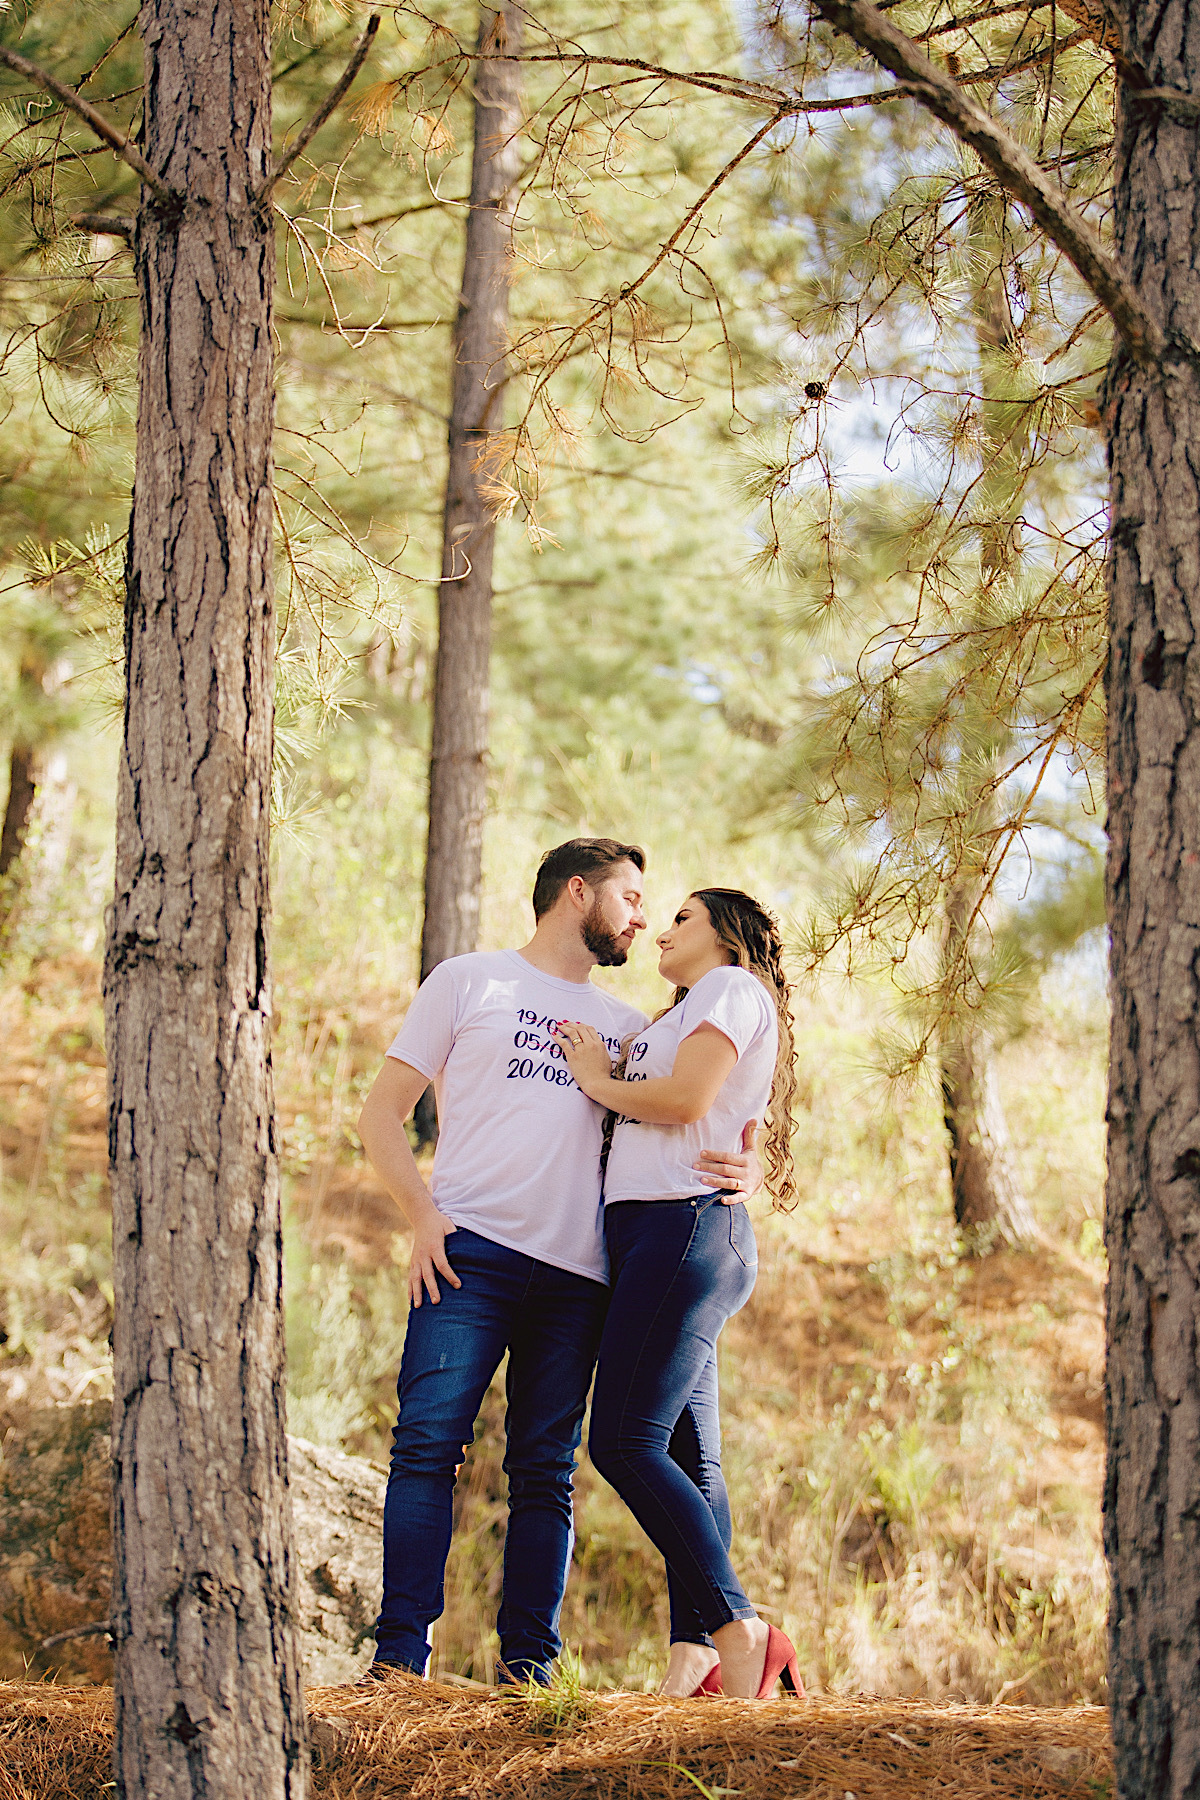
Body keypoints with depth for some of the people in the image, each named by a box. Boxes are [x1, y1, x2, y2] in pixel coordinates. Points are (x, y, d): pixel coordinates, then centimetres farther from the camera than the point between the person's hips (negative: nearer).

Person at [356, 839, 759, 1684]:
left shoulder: (626, 1026, 24)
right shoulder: (469, 981, 12)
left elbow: (680, 1131, 21)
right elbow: (382, 1115, 8)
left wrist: (744, 1168, -3)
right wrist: (425, 1214, -9)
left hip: (578, 1274, 4)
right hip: (471, 1254, -4)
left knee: (546, 1471, 1)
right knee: (428, 1446, -12)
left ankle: (529, 1664, 3)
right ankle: (399, 1654, -12)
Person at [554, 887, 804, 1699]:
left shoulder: (732, 986, 1)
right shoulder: (687, 1015, 31)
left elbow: (684, 1098, -12)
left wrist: (597, 1081, 2)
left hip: (685, 1222, -10)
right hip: (663, 1233, 10)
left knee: (625, 1442, -17)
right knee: (687, 1460, 1)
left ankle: (738, 1628, -20)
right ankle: (693, 1661, -4)